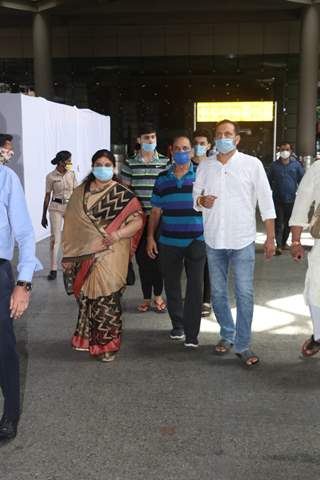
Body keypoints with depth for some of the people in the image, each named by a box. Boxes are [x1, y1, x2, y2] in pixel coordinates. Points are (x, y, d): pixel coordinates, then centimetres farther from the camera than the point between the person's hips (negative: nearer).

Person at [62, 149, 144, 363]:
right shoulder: (80, 193, 8)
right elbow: (71, 225, 9)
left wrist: (118, 234, -23)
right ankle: (87, 338, 29)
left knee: (107, 300, -2)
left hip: (111, 257, -3)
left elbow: (138, 220, -6)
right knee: (87, 299, 11)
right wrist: (68, 256, 7)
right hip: (84, 257, 3)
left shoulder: (124, 195, -2)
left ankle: (106, 344, 13)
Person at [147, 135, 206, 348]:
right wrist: (151, 237, 7)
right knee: (171, 286, 11)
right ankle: (177, 325, 27)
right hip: (168, 242, 3)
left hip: (196, 240, -3)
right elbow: (156, 212, 12)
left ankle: (192, 334, 0)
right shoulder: (162, 179, 9)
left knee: (195, 287, -5)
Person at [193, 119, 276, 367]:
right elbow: (195, 197, 13)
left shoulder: (252, 164, -3)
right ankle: (227, 335, 30)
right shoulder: (205, 166, 6)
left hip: (242, 241, -3)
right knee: (218, 292, 12)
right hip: (214, 240, 3)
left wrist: (271, 238, -5)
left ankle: (242, 345, 7)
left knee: (244, 294, -3)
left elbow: (266, 202, -2)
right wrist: (202, 200, -11)